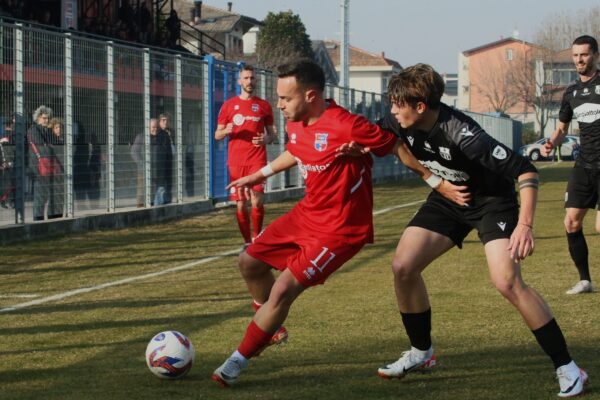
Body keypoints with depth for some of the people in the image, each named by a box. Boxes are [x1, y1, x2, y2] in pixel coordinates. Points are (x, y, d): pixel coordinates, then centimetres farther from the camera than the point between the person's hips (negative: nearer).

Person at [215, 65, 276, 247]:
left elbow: (272, 133, 14)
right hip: (236, 161, 1)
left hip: (257, 160, -1)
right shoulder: (228, 105, 8)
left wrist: (266, 139, -10)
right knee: (241, 204, 2)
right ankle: (247, 242, 13)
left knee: (257, 201, -15)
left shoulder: (264, 105, 8)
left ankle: (257, 238, 5)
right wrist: (227, 130, -14)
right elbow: (217, 135, 9)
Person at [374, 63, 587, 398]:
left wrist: (525, 225, -45)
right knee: (403, 267, -5)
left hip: (492, 200, -7)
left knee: (507, 282, -24)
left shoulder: (460, 133, -35)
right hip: (447, 200, 7)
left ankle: (567, 368, -13)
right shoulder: (402, 125, -14)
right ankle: (422, 353, 16)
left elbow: (525, 170, -36)